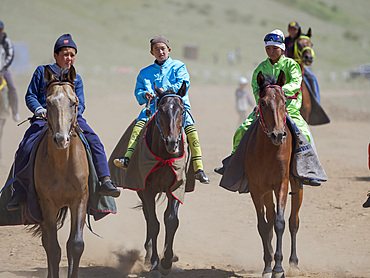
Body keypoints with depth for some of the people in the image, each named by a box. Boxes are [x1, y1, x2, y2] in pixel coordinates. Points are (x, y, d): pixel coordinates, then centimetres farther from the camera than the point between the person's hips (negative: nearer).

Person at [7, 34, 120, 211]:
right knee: (25, 149, -22)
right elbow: (30, 96, 7)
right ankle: (19, 192, -10)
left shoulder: (76, 79, 15)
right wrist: (40, 110, -13)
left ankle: (105, 181, -24)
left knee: (94, 141, -23)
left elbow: (80, 105, 10)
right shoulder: (42, 72, 9)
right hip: (43, 119, -2)